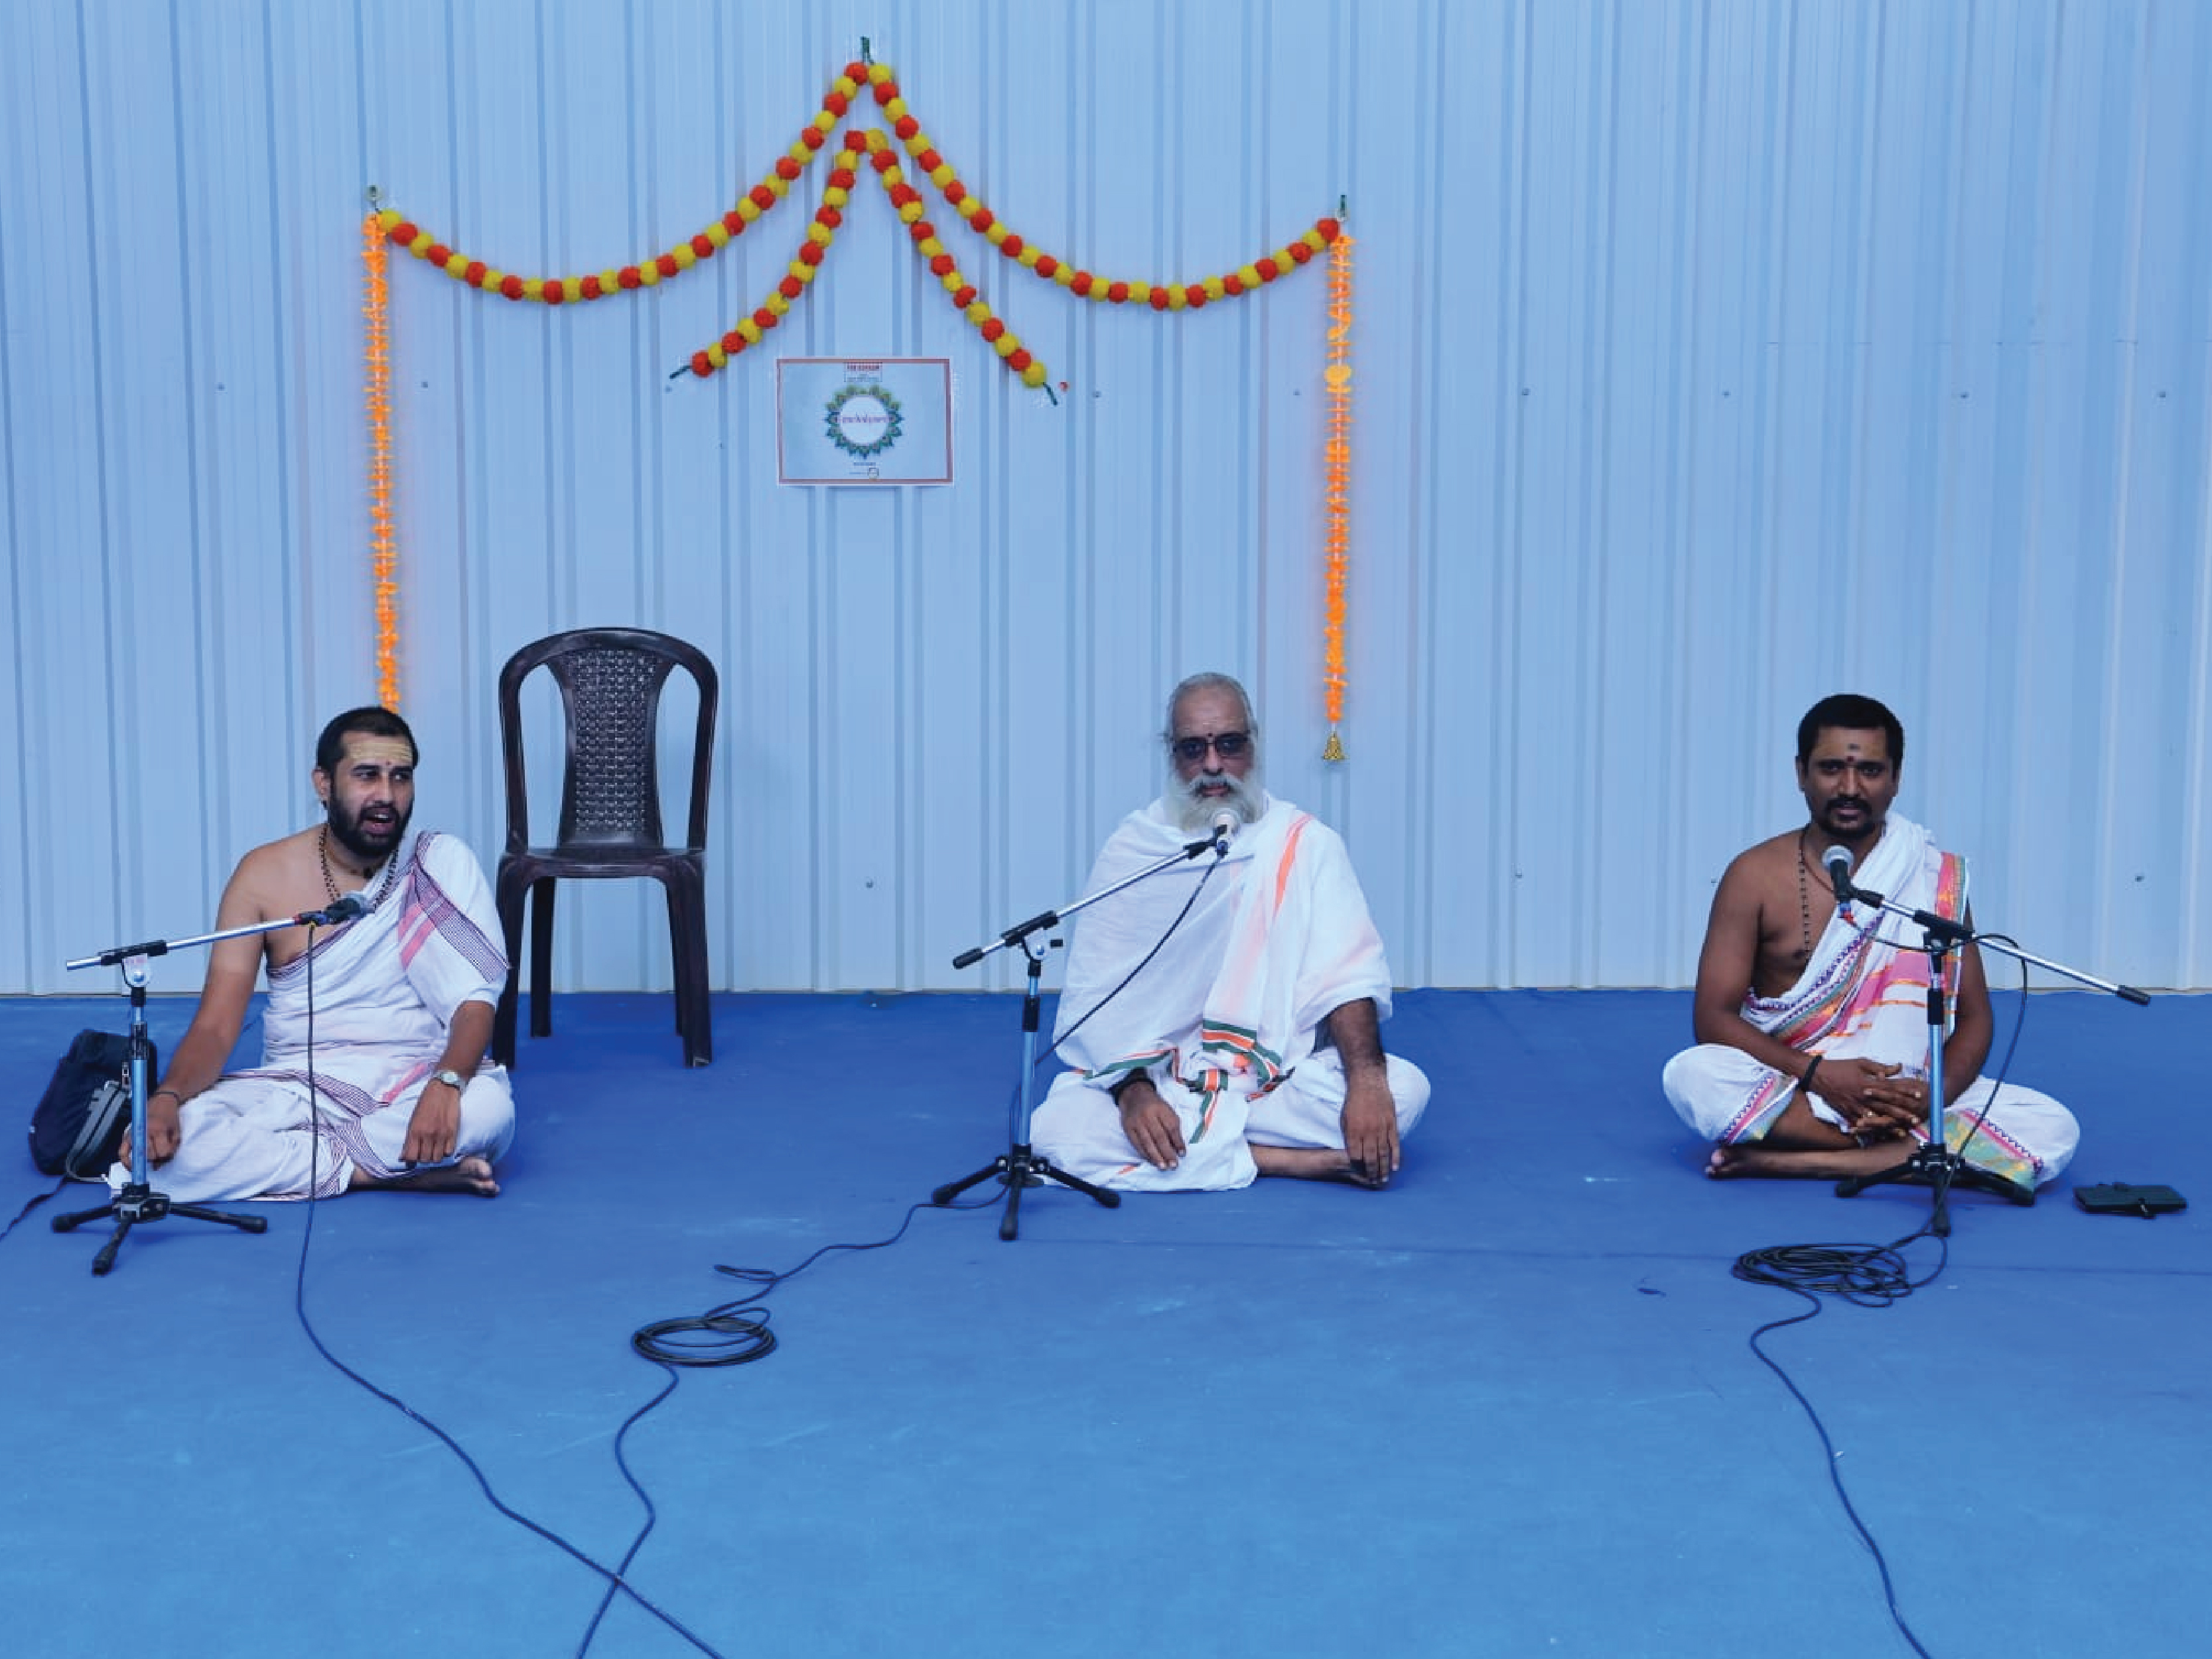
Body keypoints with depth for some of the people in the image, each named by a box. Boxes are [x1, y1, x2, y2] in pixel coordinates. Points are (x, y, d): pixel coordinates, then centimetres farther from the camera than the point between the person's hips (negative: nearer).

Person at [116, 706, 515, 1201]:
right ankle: (381, 1171, -20)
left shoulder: (443, 865, -3)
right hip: (295, 1088, 2)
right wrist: (166, 1098, -26)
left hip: (410, 1087, -1)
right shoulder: (264, 876, 0)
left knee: (487, 1105, -36)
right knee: (170, 1141, -28)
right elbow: (215, 1026, -4)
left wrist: (446, 1084, -34)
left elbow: (475, 1003, -11)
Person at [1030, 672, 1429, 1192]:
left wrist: (1366, 1079, -28)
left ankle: (1188, 1137, -19)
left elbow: (1348, 974, -11)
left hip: (1282, 1082, 0)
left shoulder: (1304, 842, 0)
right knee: (1058, 1129, -28)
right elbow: (1095, 992, -4)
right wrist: (1134, 1091, -21)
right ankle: (1288, 1158, -21)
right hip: (1162, 1083, 1)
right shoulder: (1133, 848, 2)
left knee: (1404, 1088, -26)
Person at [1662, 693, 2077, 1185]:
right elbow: (1713, 1016, -6)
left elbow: (1973, 1016, 3)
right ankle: (1921, 1151, -19)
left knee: (2054, 1128, -23)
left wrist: (1934, 1093, -18)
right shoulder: (1756, 876, -3)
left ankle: (1794, 1161, -25)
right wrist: (1817, 1073, -20)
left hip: (1901, 1090, 2)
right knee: (1692, 1075, -33)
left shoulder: (1935, 880, 2)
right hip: (1784, 1092, -1)